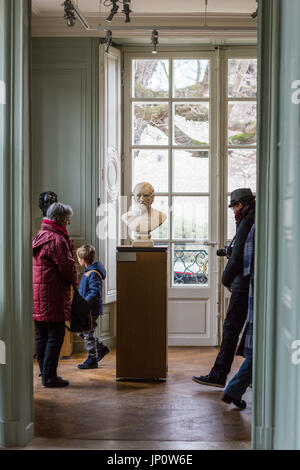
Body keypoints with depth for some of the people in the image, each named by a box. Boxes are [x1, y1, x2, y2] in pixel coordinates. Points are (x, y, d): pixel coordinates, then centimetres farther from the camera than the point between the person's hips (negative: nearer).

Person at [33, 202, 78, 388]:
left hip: (37, 295, 10)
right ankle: (49, 377, 1)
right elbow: (68, 267, -16)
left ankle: (45, 374, 23)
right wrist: (75, 281, 4)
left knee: (41, 336, 14)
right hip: (52, 296, -10)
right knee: (55, 335, -3)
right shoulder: (57, 240, -15)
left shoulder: (38, 237, 16)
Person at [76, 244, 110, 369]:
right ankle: (102, 348, 28)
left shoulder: (93, 274, -20)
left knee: (88, 334, 0)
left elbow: (95, 293, -26)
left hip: (91, 310, -10)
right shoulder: (88, 271, 11)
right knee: (81, 332, 18)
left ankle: (92, 360, 12)